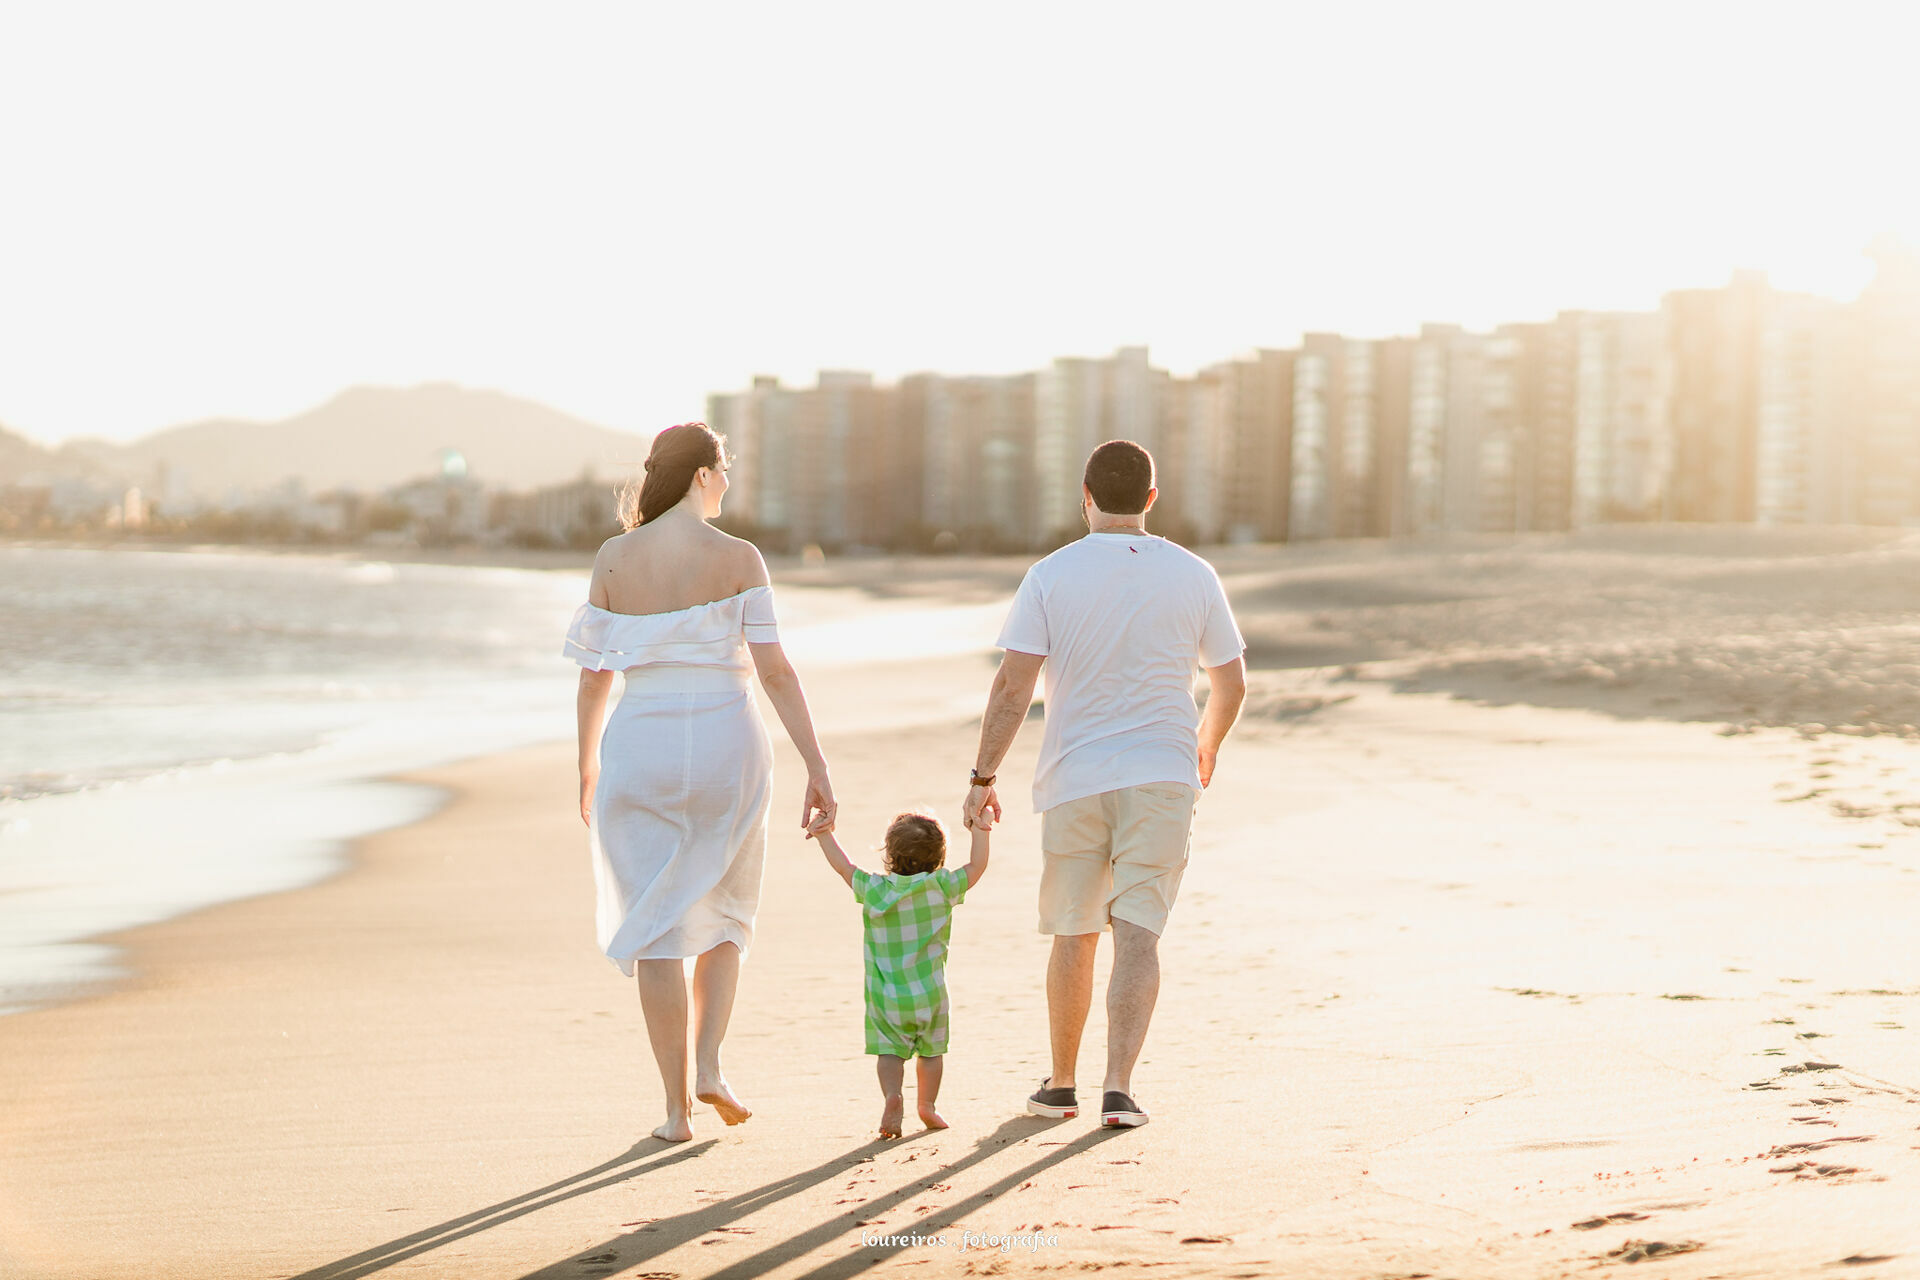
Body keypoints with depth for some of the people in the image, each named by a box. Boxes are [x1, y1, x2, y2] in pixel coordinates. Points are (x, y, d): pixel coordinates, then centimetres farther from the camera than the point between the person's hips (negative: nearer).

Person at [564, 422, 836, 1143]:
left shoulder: (614, 558, 1)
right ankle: (709, 1063, 3)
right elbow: (775, 671, -11)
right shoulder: (737, 560, -6)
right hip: (725, 745, -1)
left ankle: (677, 1104, 5)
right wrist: (817, 769, -8)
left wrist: (588, 768, 17)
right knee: (724, 912, 20)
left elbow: (594, 677, 5)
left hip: (640, 746, 1)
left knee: (657, 926, 7)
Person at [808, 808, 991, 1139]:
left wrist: (825, 835, 19)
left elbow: (844, 866, 8)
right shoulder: (942, 888, -6)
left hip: (885, 996, 0)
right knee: (931, 1050, 17)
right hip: (930, 993, 0)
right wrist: (981, 830, 14)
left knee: (889, 1050, 0)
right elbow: (977, 865, 3)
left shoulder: (873, 889, -5)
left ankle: (892, 1095, -23)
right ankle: (927, 1106, 25)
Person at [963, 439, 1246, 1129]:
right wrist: (1207, 747, 27)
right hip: (1163, 775, 0)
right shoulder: (1193, 575, 1)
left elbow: (1013, 687, -9)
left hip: (1074, 781, 0)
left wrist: (983, 776, -3)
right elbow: (1231, 684, 9)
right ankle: (1118, 1090, -13)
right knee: (1137, 936, -2)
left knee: (1073, 936, 13)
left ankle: (1061, 1085, 24)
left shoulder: (1051, 576, -4)